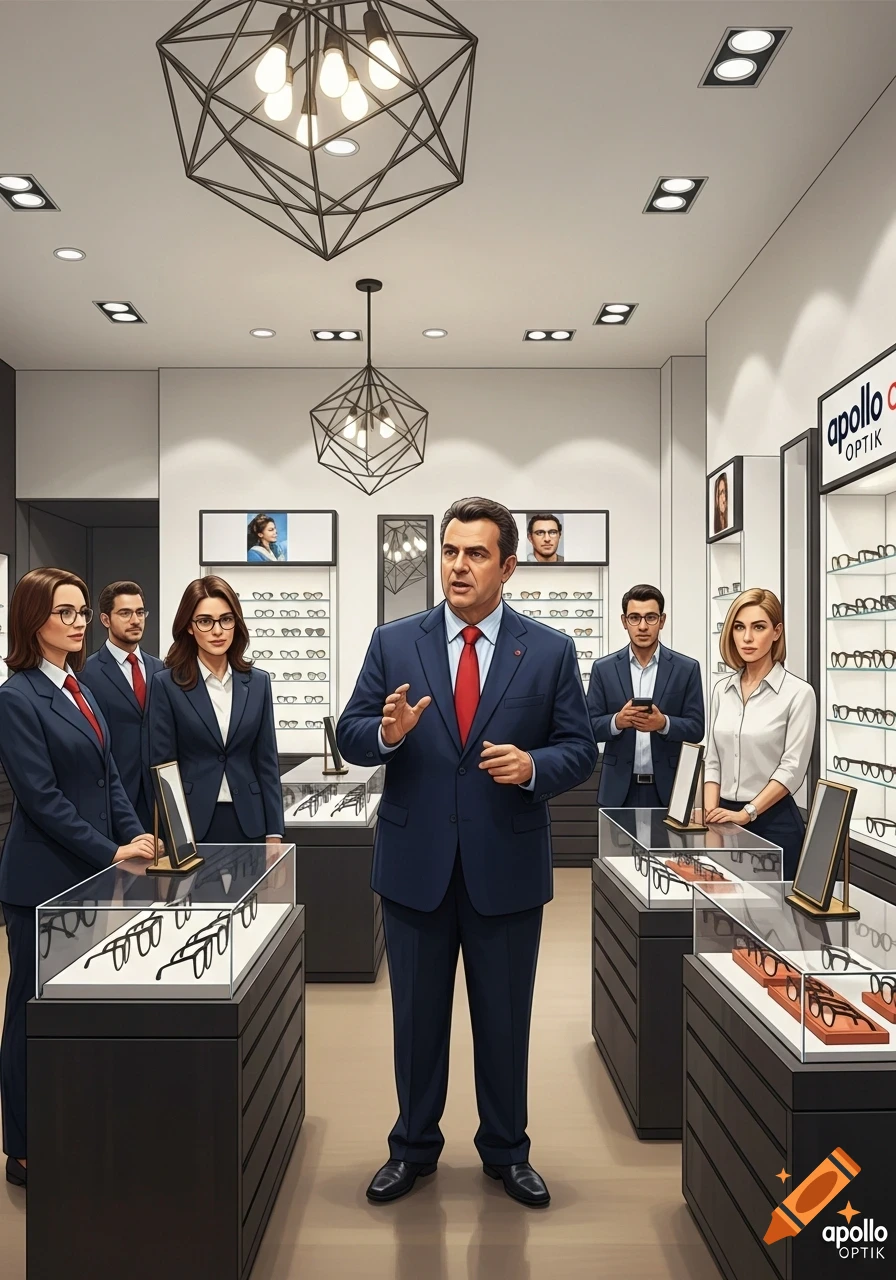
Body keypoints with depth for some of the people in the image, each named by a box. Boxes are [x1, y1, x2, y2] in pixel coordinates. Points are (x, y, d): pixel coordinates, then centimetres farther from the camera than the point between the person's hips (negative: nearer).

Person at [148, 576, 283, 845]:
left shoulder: (258, 682, 5)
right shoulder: (167, 684, -4)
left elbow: (266, 761, 6)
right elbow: (162, 765, -4)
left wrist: (274, 832, 3)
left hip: (247, 822, 3)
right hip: (190, 822, -3)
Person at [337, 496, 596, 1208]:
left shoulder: (550, 651, -2)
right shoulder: (394, 643, 0)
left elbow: (580, 749, -1)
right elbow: (350, 736, 0)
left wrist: (534, 766, -21)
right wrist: (387, 731, -22)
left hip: (508, 865, 0)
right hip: (415, 863, 1)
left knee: (505, 1018, 15)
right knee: (417, 1015, 16)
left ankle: (505, 1151, 37)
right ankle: (415, 1147, 37)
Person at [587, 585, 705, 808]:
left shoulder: (686, 668, 2)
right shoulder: (603, 668, 3)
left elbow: (696, 729, 0)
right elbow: (590, 727, 1)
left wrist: (664, 723, -19)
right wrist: (617, 721, -19)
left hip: (669, 789, 0)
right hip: (620, 789, 0)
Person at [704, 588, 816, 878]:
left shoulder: (798, 692, -8)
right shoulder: (722, 690, 7)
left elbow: (792, 768, -12)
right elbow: (712, 760, 8)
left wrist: (746, 813, -15)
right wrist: (710, 812, -4)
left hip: (773, 821, -4)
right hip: (727, 818, 4)